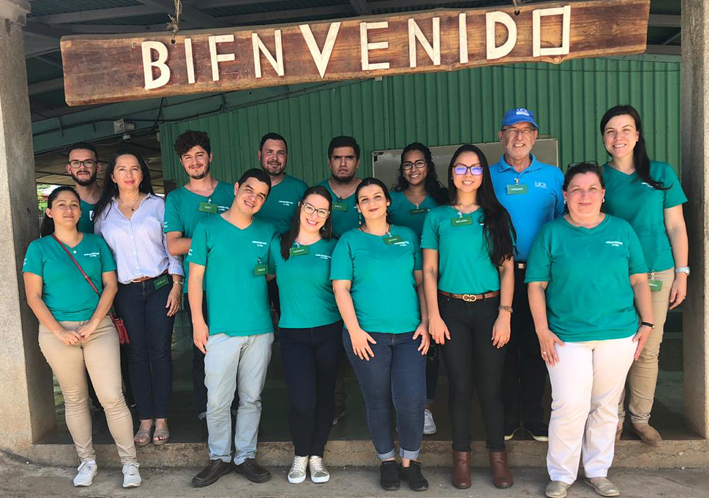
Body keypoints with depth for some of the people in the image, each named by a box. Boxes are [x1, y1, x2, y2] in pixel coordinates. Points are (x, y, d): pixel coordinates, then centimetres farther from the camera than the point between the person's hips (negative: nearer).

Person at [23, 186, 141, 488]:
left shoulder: (96, 243, 6)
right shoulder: (39, 248, 2)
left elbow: (110, 285, 3)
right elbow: (33, 296, -2)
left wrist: (94, 323, -9)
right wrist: (59, 331, -11)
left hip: (99, 328, 0)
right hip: (57, 331, 0)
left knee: (112, 398, -5)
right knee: (75, 399, 11)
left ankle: (129, 462, 7)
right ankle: (87, 461, 26)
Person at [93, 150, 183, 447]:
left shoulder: (157, 204, 3)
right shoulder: (104, 211, 9)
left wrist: (176, 285, -5)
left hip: (160, 286, -2)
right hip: (126, 291, 2)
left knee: (160, 350, 1)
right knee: (137, 353, 5)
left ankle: (161, 418, 12)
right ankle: (145, 419, 15)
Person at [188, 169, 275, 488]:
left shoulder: (268, 231, 8)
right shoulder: (208, 228, 0)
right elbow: (195, 277, 0)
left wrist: (266, 272, -3)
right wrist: (198, 321, -5)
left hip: (260, 329, 3)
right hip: (221, 329, -2)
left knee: (251, 399, 11)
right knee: (217, 401, 2)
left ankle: (245, 457, 25)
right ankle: (219, 458, 22)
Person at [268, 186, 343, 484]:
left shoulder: (333, 248, 2)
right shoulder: (279, 246, 3)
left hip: (329, 332, 1)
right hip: (293, 334, -1)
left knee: (324, 396, 9)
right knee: (302, 401, -9)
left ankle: (317, 456, 30)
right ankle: (300, 455, 18)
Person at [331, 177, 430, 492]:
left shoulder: (407, 236, 11)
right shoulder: (349, 241, 4)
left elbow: (421, 280, 10)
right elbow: (341, 288, -1)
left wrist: (425, 322, 2)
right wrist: (354, 330, -9)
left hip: (409, 334, 1)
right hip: (367, 335, -1)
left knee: (411, 400, -6)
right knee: (378, 401, 7)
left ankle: (410, 461, 17)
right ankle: (387, 461, 27)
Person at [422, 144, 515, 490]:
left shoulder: (495, 215, 6)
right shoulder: (437, 217, 5)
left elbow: (507, 268, 3)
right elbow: (429, 270, 3)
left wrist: (505, 314, -5)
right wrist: (433, 315, -4)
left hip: (489, 308, 0)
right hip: (451, 309, 0)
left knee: (490, 385, 5)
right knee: (459, 385, 6)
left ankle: (497, 455, 23)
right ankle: (461, 457, 22)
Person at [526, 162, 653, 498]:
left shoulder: (622, 230, 7)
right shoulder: (551, 233, 1)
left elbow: (639, 281, 11)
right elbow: (536, 285, -1)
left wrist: (647, 322, 2)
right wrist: (542, 331, -7)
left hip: (619, 335, 3)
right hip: (566, 338, -2)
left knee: (606, 406, 12)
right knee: (569, 407, -5)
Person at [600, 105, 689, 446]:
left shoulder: (662, 173, 3)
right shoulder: (599, 177, 3)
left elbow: (676, 227, 4)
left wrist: (682, 273, 0)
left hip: (656, 274, 0)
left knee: (648, 350, 6)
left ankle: (641, 419, 23)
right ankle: (614, 416, 22)